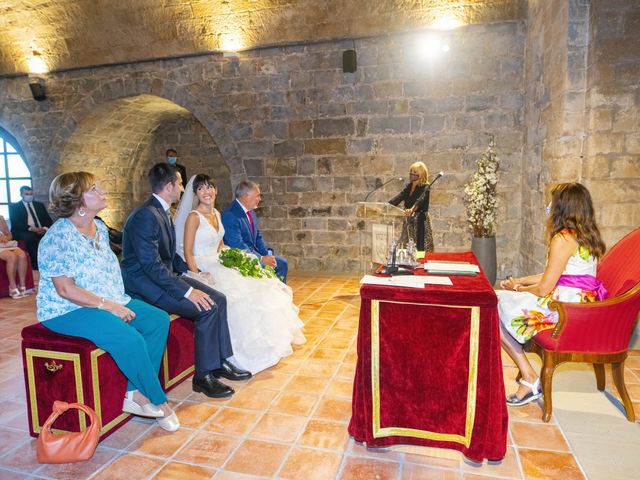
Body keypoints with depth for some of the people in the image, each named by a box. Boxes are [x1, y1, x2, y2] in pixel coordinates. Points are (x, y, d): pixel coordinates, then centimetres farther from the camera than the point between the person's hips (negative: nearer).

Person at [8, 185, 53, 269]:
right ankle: (36, 267, -31)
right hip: (24, 232, -3)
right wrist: (32, 228, -16)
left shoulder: (39, 205, 23)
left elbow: (48, 219, 15)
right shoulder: (14, 206, 12)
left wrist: (45, 228, -8)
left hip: (42, 231, 3)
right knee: (32, 238, -37)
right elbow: (15, 223, -2)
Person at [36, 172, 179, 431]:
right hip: (68, 310, -9)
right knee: (130, 339, -29)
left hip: (109, 300, 9)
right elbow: (65, 289, -21)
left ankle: (136, 393, -6)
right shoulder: (59, 237, -18)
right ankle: (158, 401, -6)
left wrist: (119, 302, 2)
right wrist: (107, 305, -22)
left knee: (158, 319, -8)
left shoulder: (99, 227, 8)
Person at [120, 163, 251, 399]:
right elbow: (152, 265, -26)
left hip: (164, 275, 10)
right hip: (145, 284, -10)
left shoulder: (162, 212, 11)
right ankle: (203, 376, -8)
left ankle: (221, 362, 8)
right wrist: (187, 290, -27)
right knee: (207, 308, -21)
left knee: (218, 299, -1)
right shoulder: (146, 215, -20)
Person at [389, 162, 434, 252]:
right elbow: (398, 198, 1)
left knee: (420, 248, -10)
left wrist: (412, 209, -48)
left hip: (420, 222, -6)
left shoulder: (425, 187, -9)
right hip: (408, 221, 6)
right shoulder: (408, 186, 12)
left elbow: (420, 200, -28)